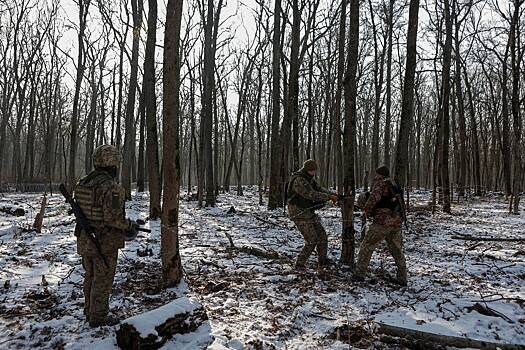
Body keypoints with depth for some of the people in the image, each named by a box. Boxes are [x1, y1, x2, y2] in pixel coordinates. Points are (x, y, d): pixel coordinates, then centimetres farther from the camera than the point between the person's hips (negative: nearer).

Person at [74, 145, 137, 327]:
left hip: (85, 239, 8)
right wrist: (130, 227, -8)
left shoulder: (82, 183, 3)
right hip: (105, 242, -8)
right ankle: (98, 317, 17)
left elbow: (78, 211, 9)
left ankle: (90, 312, 33)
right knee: (103, 280, 6)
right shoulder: (111, 187, -23)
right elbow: (113, 218, -25)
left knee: (91, 277, 21)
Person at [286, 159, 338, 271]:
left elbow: (320, 189, 8)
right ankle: (299, 265, 2)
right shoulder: (298, 181, -21)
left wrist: (333, 195, -9)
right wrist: (329, 197, -26)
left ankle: (322, 262, 21)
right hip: (299, 214, -9)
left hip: (309, 212, 9)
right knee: (312, 241, -10)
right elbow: (311, 194, -28)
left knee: (322, 236, 8)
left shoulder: (310, 179, 10)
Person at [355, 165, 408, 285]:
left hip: (382, 221, -7)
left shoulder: (380, 183, -3)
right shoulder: (394, 185, 20)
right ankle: (402, 278, 18)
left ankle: (359, 274, 5)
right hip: (396, 222, 7)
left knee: (366, 247, 4)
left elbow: (375, 196, -21)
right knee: (397, 251, 17)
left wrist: (366, 209, -7)